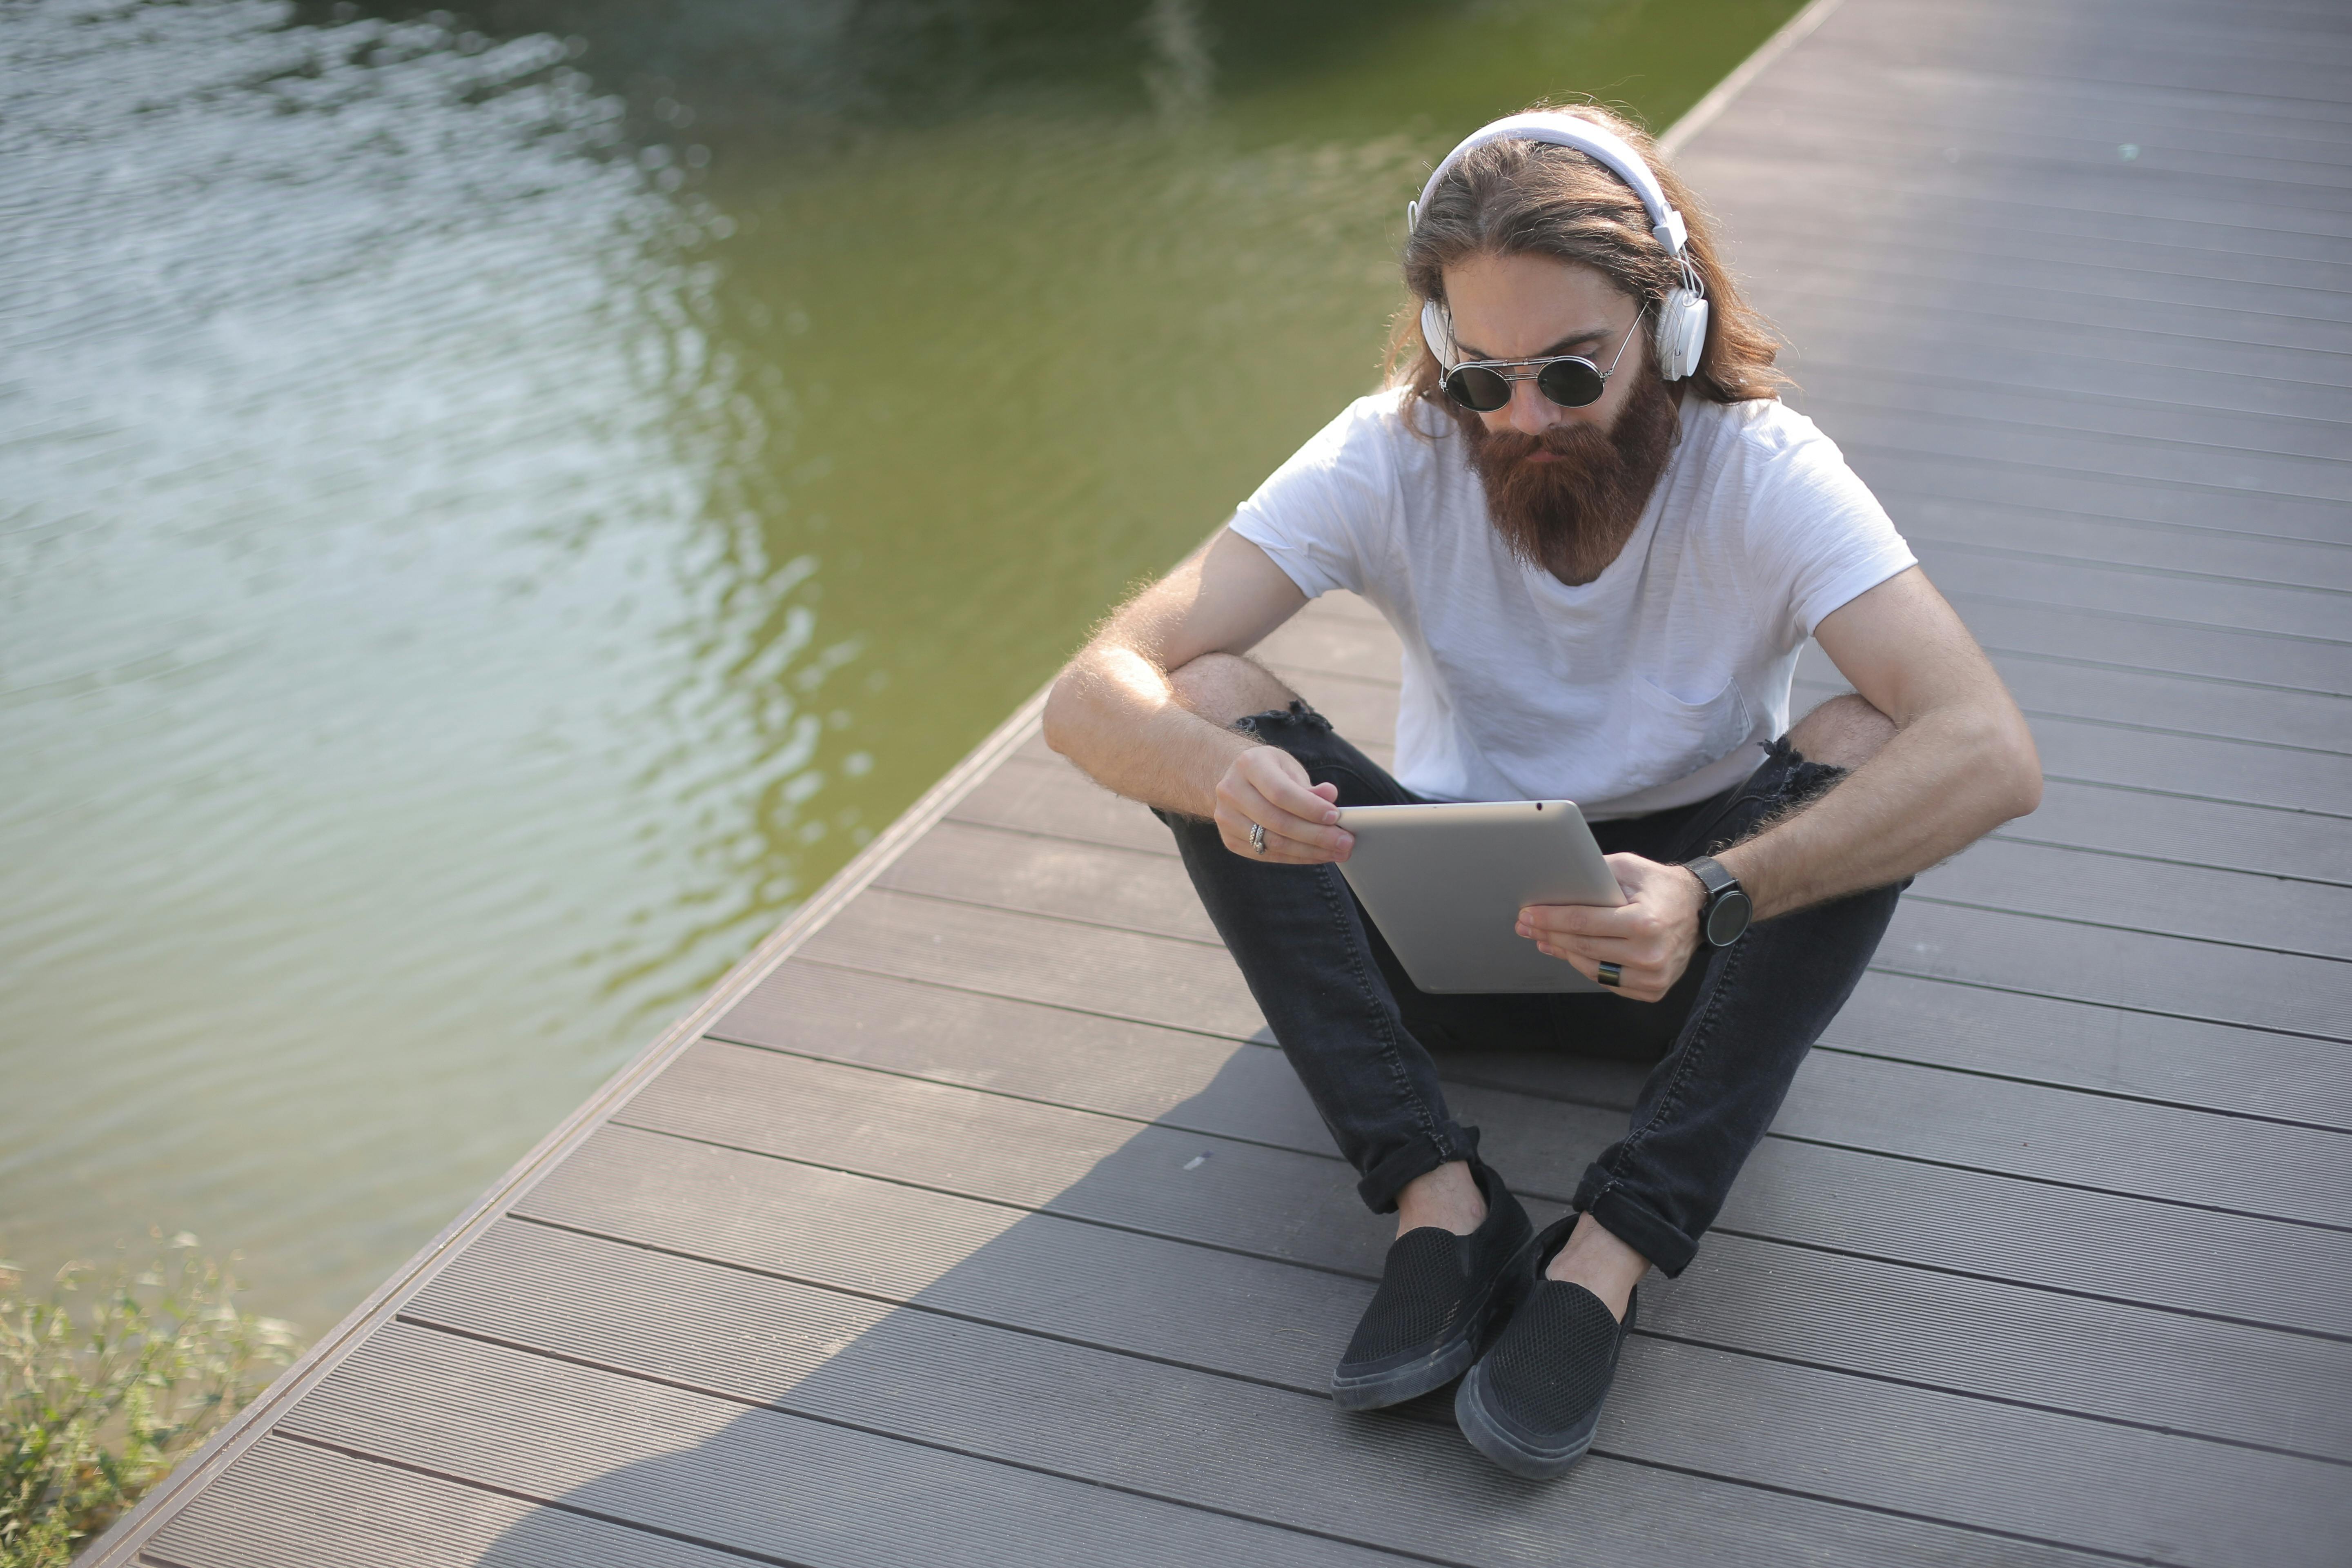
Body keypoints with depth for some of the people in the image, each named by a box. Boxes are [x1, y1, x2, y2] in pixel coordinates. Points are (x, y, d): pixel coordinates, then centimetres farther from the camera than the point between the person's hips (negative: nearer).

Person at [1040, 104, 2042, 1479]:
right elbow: (1094, 696, -23)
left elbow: (1992, 751, -34)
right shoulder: (1390, 459, -16)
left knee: (1866, 749, -30)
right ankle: (1444, 1200, -27)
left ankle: (1609, 1256, -31)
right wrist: (1219, 770, -48)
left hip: (1687, 949, -1)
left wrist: (1712, 896, -49)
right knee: (1205, 707, -22)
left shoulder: (1761, 473, -20)